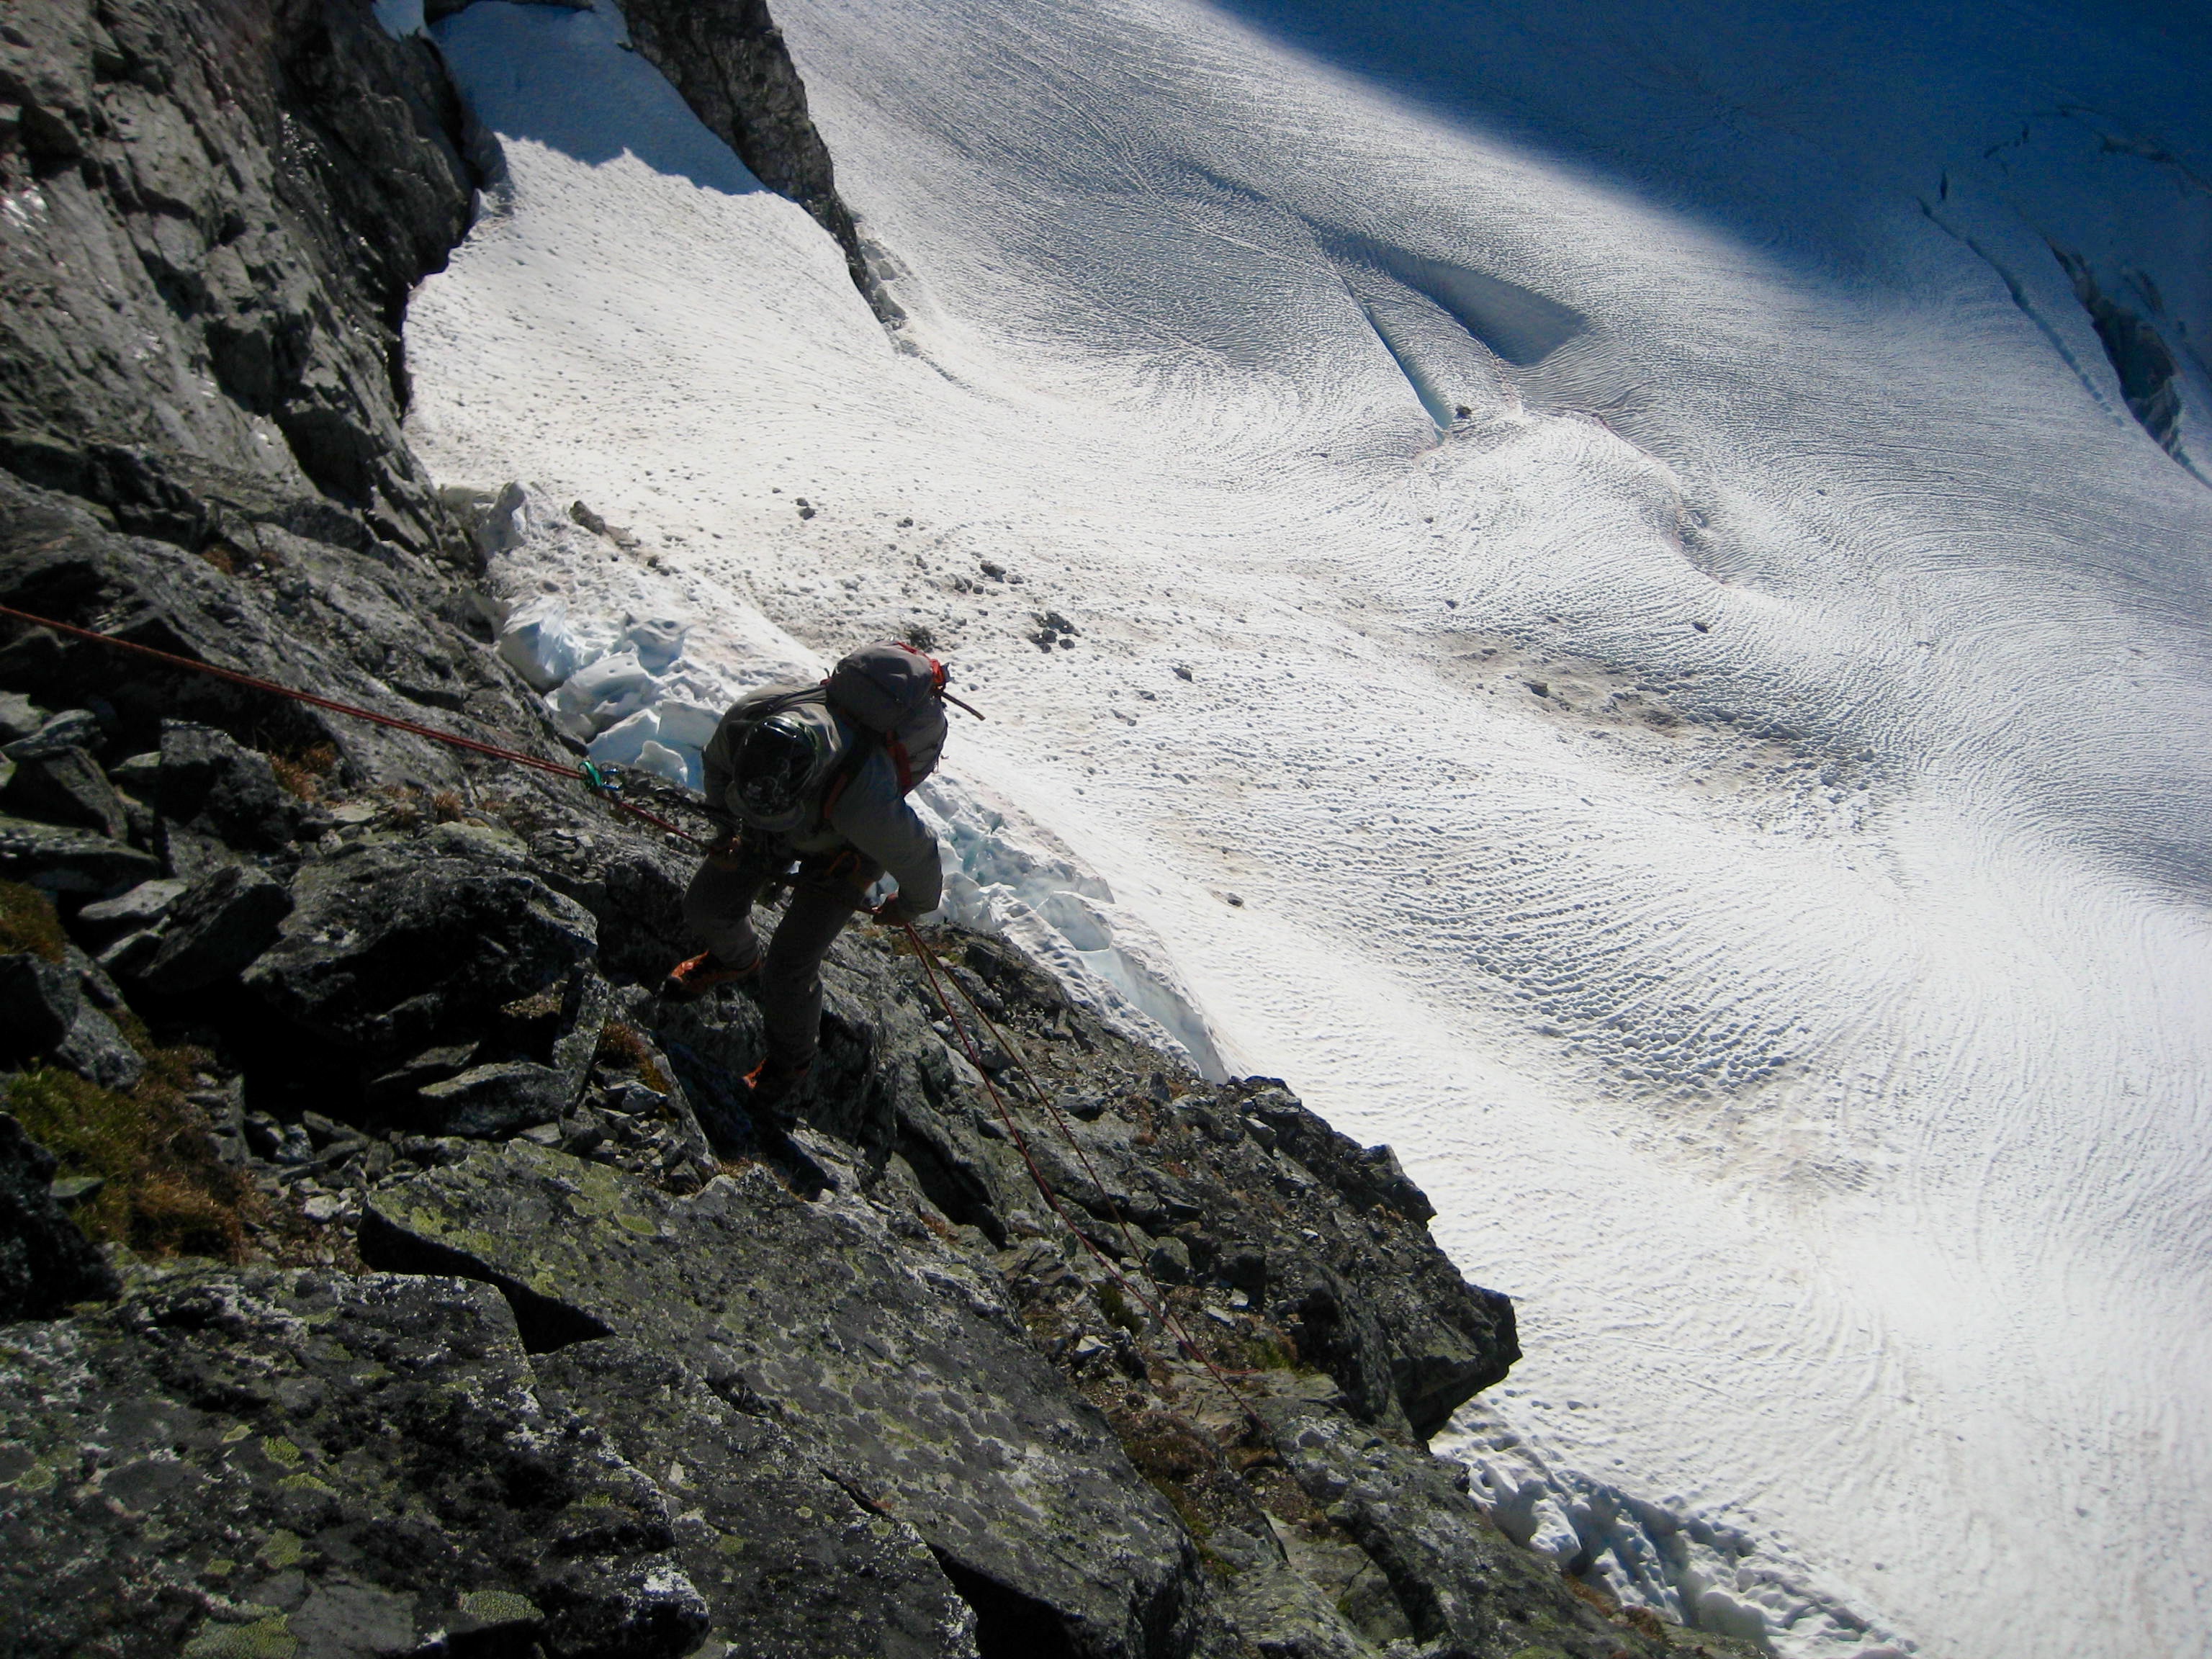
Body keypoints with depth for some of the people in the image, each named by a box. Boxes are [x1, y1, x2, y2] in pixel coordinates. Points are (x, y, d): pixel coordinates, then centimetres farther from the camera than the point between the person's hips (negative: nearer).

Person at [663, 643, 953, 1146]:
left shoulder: (864, 802, -50)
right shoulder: (746, 719, -37)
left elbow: (917, 854, -27)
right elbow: (717, 764, -8)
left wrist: (911, 906, -7)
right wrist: (728, 829, 2)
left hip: (844, 854, -5)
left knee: (789, 967, -9)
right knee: (706, 906, 11)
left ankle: (789, 1068, 22)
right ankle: (737, 960, 48)